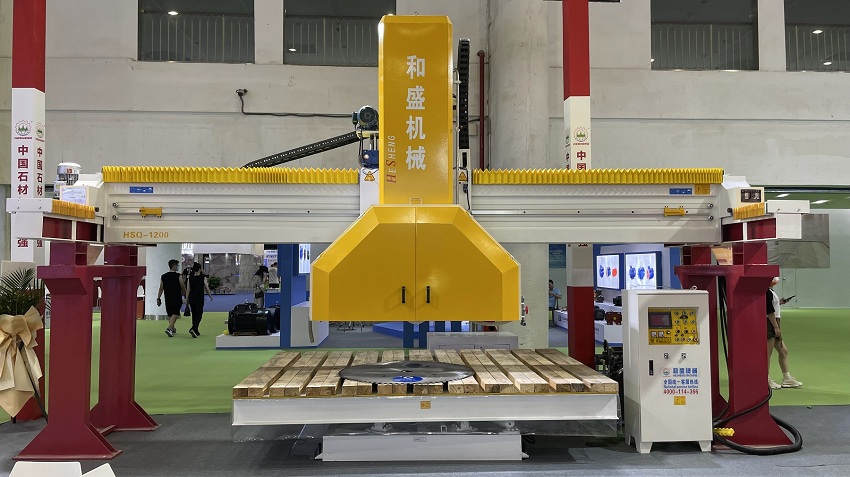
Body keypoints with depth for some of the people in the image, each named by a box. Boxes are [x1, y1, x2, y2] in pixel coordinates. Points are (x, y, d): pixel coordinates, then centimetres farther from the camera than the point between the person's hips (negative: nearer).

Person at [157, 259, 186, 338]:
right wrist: (185, 296, 11)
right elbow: (183, 288, -4)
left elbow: (161, 289, 3)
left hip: (168, 298, 5)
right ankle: (169, 328, -22)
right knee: (175, 314, -5)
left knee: (170, 314, 18)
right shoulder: (178, 276, -9)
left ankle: (172, 329, 31)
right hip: (177, 298, -5)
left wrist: (158, 299, 7)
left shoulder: (163, 276, 4)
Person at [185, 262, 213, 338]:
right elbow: (207, 288, -3)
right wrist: (210, 296, 11)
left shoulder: (190, 278, 2)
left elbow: (188, 290, 2)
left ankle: (196, 331, 22)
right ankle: (193, 329, -21)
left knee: (194, 315, 15)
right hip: (199, 298, -4)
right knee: (199, 315, 1)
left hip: (192, 298, 4)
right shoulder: (203, 277, -7)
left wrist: (187, 299, 9)